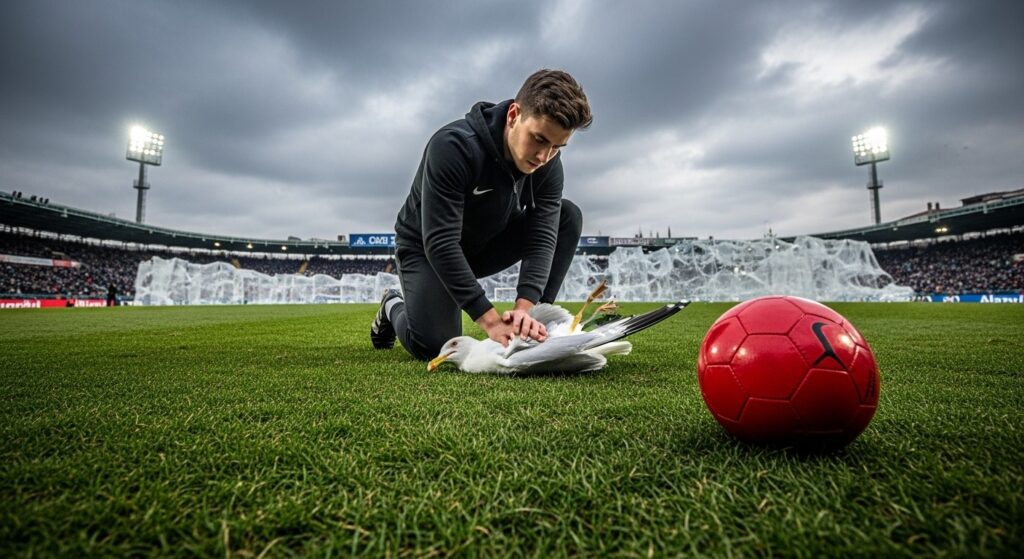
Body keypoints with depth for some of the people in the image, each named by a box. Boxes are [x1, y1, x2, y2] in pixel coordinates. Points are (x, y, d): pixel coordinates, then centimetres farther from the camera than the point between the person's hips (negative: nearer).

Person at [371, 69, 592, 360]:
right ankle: (394, 306, 15)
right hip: (425, 247, -4)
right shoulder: (453, 146, -33)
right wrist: (492, 321, -42)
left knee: (567, 215, -15)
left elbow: (542, 238, -23)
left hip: (486, 244, 5)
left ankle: (538, 324, -9)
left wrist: (525, 308, -40)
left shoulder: (548, 164, -17)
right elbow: (439, 243, -37)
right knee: (434, 347, -21)